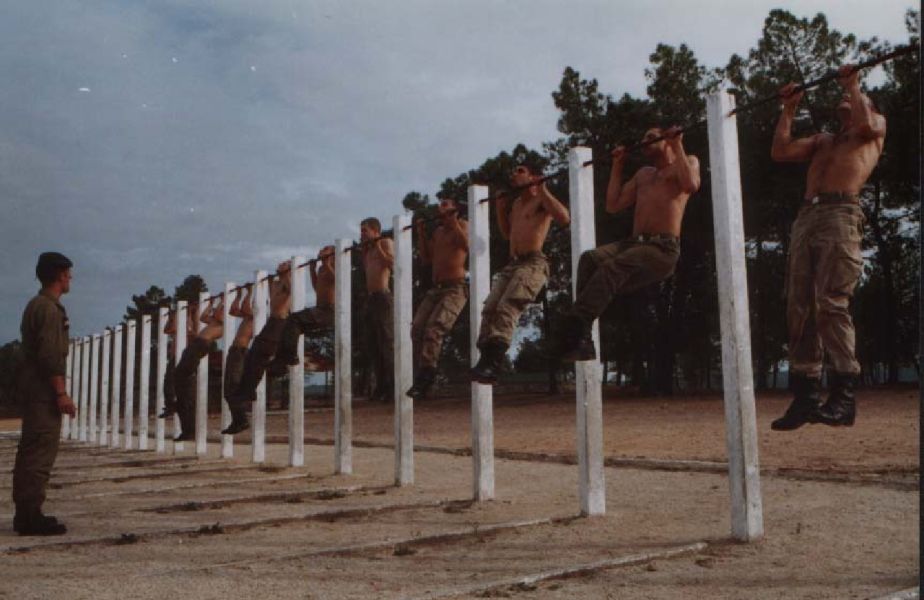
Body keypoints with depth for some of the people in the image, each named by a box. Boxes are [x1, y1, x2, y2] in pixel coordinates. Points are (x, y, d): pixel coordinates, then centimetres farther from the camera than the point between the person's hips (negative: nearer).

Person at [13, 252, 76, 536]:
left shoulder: (35, 305, 17)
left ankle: (25, 514, 19)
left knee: (30, 451, 13)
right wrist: (61, 393, -20)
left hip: (31, 389, 10)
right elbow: (50, 356, -21)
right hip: (44, 391, -10)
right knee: (41, 453, -8)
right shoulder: (50, 309, -14)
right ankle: (31, 517, -6)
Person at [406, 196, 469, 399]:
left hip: (455, 288, -7)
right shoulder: (437, 231, 22)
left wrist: (452, 222, -15)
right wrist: (421, 234, 16)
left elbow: (467, 246, -17)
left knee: (433, 329, -23)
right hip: (435, 288, 7)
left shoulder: (462, 225, 3)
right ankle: (423, 375, -4)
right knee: (417, 329, -9)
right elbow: (426, 259, 22)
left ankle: (424, 379, -22)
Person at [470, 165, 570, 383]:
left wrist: (543, 191, -14)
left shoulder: (541, 200, 1)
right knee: (489, 309, -9)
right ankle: (485, 361, -15)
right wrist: (500, 208, 26)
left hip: (533, 263, -8)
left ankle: (493, 363, -32)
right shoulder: (516, 204, 25)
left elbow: (564, 218, -17)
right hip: (512, 264, 8)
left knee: (507, 307, -25)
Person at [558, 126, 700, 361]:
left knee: (614, 266, -33)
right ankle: (581, 341, -33)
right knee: (590, 258, -23)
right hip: (634, 243, 6)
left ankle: (574, 328, -40)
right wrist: (617, 165, 26)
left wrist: (677, 146, -6)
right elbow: (613, 205, 25)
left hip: (663, 249, -6)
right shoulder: (643, 173, 32)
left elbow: (691, 184, -12)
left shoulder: (687, 162, 13)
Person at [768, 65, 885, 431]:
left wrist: (853, 85, 7)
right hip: (806, 218, 6)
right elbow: (780, 152, 21)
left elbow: (866, 125, -4)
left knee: (831, 304, -19)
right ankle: (805, 396, -2)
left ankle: (843, 395, -19)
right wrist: (789, 109, 28)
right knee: (799, 309, -3)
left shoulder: (876, 122, 21)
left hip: (841, 213, -6)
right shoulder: (822, 140, 35)